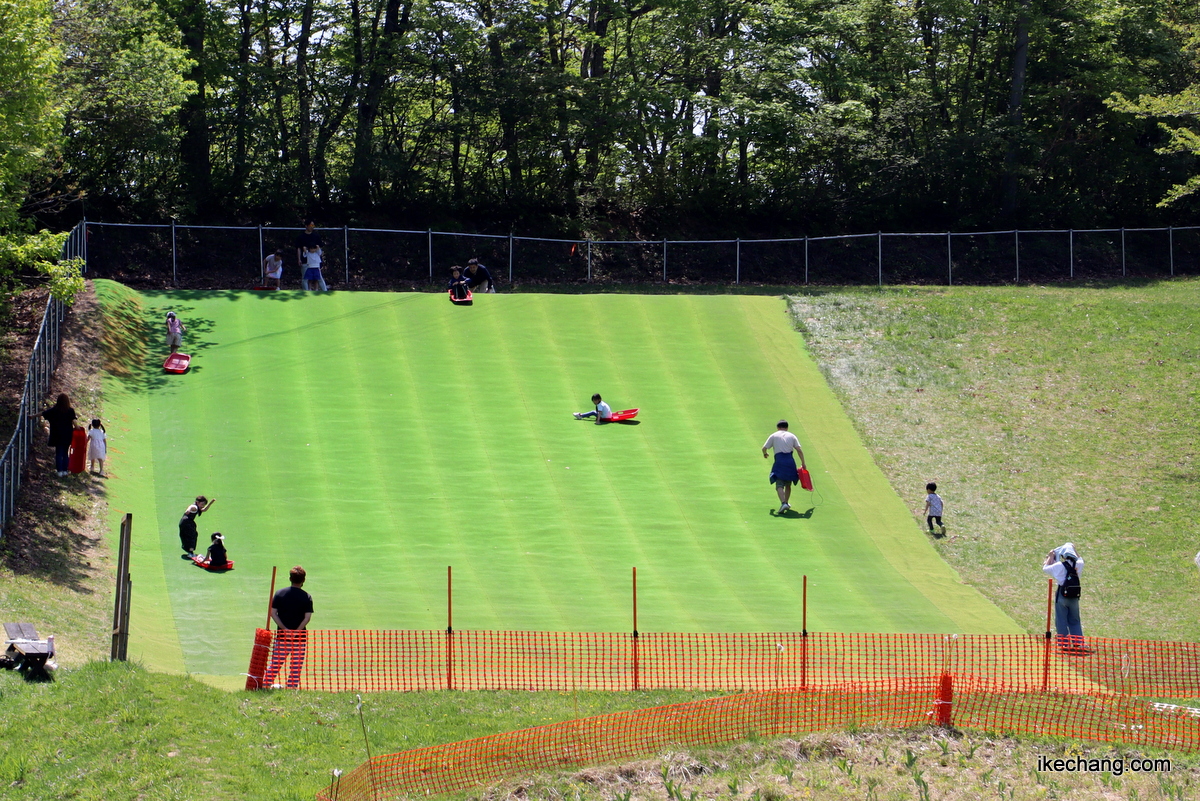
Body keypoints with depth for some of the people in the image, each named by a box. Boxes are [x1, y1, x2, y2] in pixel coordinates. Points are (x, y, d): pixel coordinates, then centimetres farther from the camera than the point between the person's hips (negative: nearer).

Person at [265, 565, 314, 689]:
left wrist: (285, 629, -9)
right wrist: (297, 631, -11)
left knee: (276, 661, 10)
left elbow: (273, 613, -4)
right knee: (296, 664, 5)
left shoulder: (280, 594, 1)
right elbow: (307, 617, -12)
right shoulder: (307, 597, -5)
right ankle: (292, 686, 2)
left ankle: (267, 683, 8)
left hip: (282, 636, 2)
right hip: (300, 637, -2)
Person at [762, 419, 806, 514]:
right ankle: (786, 502, 29)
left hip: (779, 461, -3)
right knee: (788, 484, 20)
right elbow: (799, 450, 5)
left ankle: (783, 503, -28)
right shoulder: (791, 436, 13)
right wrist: (803, 463, 9)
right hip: (790, 461, 3)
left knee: (779, 485, -9)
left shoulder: (774, 436, 8)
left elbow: (764, 448, 6)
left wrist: (765, 454, 29)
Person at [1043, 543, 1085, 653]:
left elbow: (1045, 568, 6)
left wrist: (1050, 557, 17)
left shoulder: (1059, 566, -11)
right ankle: (1078, 643, 8)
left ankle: (1064, 644, 1)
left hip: (1062, 595, -4)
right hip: (1074, 597, 4)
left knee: (1061, 621, 3)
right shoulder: (1078, 565, 0)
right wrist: (1073, 550, 29)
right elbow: (1079, 559, 26)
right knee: (1075, 621, 14)